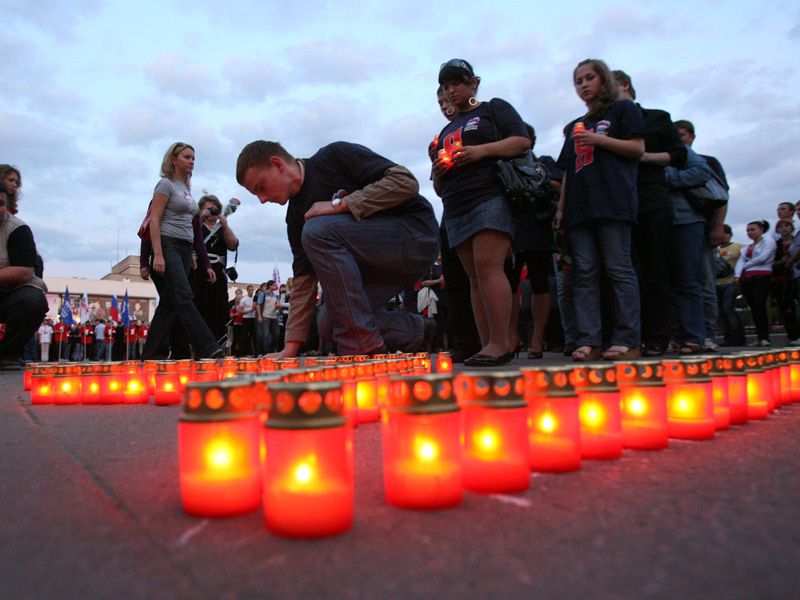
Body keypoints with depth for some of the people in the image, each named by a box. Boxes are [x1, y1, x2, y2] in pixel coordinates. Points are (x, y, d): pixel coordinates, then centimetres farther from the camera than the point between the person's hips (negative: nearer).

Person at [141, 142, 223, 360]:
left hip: (185, 250, 8)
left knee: (169, 304, 3)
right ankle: (208, 349, -28)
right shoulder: (166, 184, 1)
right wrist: (158, 255, -19)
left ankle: (150, 356, 5)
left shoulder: (186, 189, 23)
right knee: (184, 299, -17)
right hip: (168, 246, -8)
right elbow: (154, 221, -7)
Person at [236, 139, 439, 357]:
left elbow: (406, 182, -20)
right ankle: (416, 332, 13)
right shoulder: (296, 217, 7)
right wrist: (291, 347, -5)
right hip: (378, 259, 8)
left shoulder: (335, 156, -11)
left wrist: (338, 205, -20)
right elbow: (304, 280, 3)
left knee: (318, 230, -25)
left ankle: (364, 346, -22)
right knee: (330, 324, -2)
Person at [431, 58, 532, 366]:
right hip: (456, 208, 7)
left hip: (490, 197, -6)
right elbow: (439, 187, 29)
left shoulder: (494, 108, 13)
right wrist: (438, 173, 5)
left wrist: (481, 150, -14)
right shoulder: (446, 132, 29)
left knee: (487, 267, -20)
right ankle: (487, 345, -3)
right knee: (475, 278, -2)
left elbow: (523, 141, -2)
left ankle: (500, 344, -22)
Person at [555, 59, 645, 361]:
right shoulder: (574, 126, 28)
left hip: (613, 201, -5)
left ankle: (627, 340, -8)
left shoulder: (623, 109, 13)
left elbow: (638, 148, 2)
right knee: (584, 273, -4)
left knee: (619, 269, -9)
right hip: (579, 206, 5)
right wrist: (561, 208, 14)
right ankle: (589, 341, -6)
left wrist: (599, 140, -8)